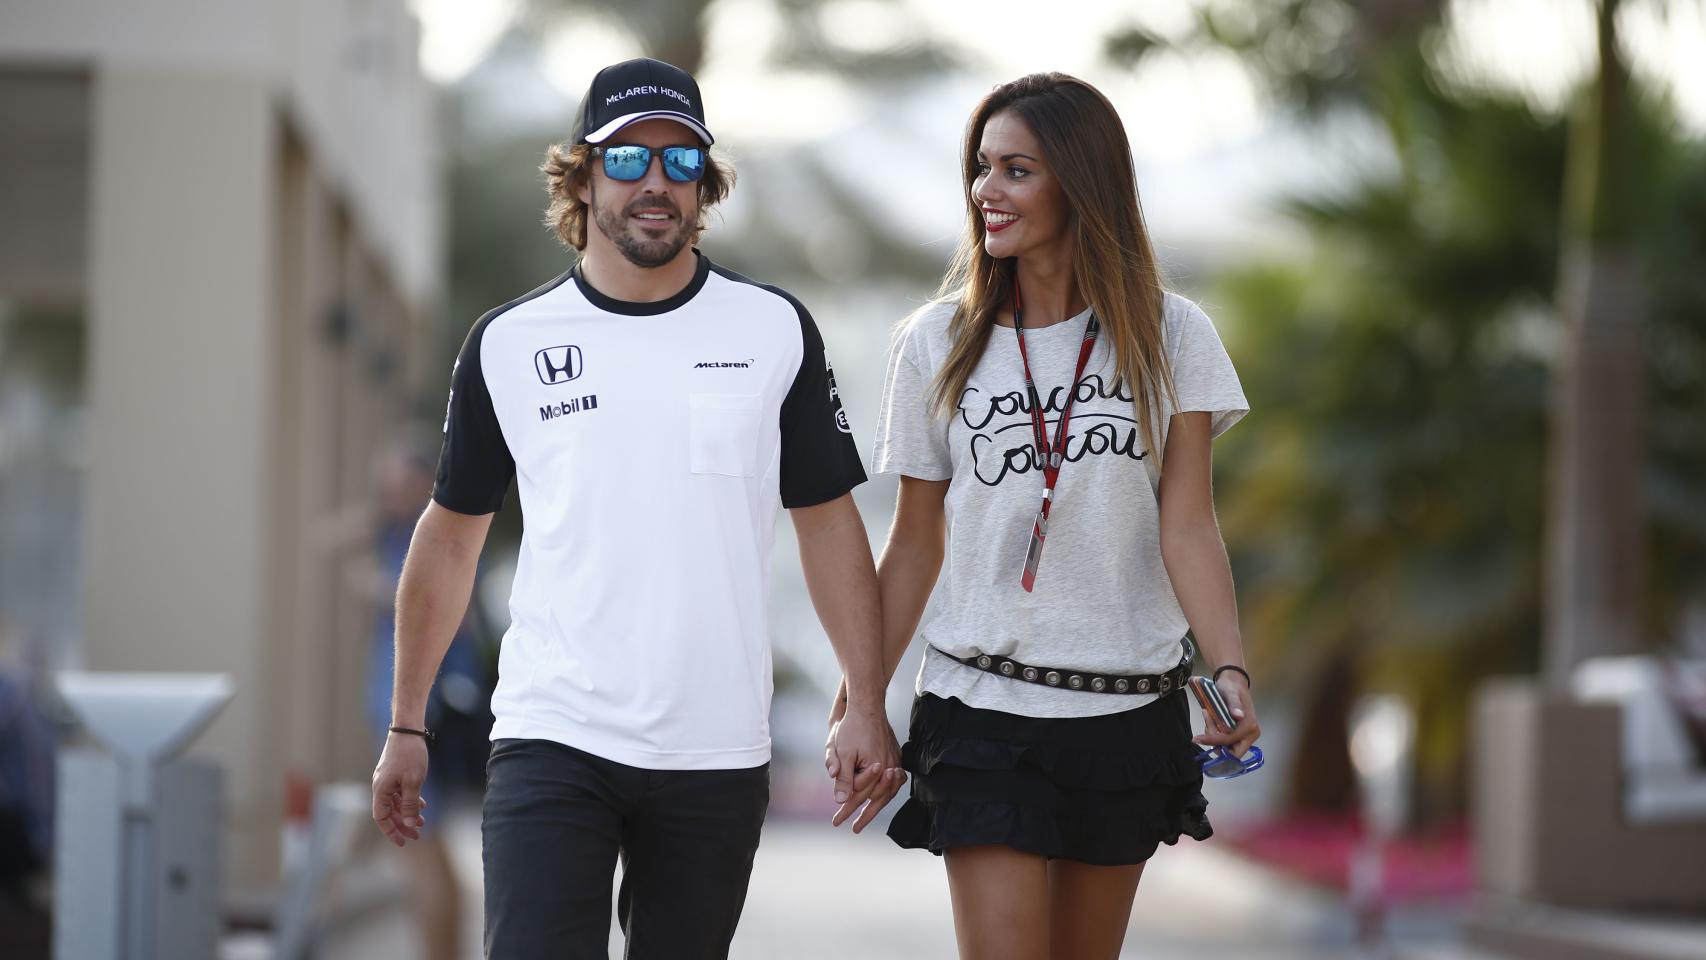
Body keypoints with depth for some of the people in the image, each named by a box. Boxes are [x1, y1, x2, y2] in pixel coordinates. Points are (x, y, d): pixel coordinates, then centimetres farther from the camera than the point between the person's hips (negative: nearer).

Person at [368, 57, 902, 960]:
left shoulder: (775, 331, 4)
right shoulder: (509, 342, 4)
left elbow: (827, 522, 9)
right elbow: (451, 536, 12)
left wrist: (866, 706, 1)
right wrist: (406, 726, 11)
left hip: (717, 754, 1)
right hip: (551, 743, -1)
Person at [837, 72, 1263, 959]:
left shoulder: (1168, 337, 0)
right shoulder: (937, 346, 1)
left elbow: (1188, 525, -6)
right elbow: (914, 545, 6)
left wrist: (1230, 669, -21)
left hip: (1128, 710, 1)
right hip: (984, 710, -1)